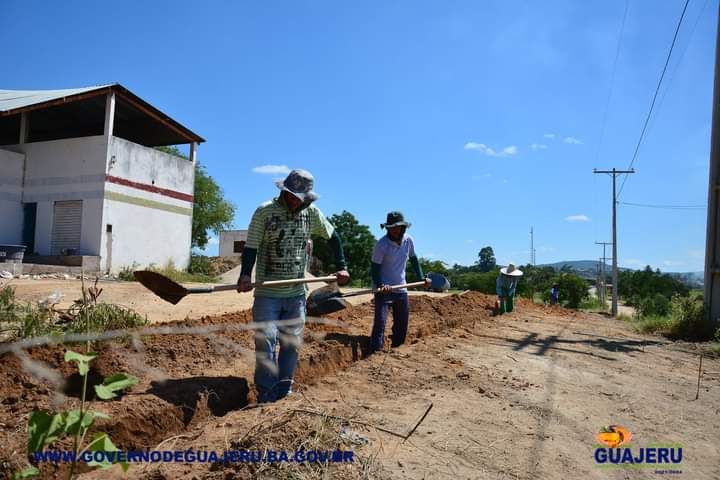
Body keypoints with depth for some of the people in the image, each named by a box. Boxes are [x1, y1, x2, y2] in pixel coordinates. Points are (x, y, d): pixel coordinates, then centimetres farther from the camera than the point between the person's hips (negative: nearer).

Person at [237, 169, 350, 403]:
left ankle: (284, 390, 24)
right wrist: (245, 275, -24)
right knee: (266, 341, -6)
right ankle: (266, 394, 6)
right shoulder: (265, 211, -8)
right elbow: (251, 247, -8)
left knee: (292, 342, 10)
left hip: (296, 293, 4)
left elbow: (333, 237, 14)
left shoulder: (311, 212, 2)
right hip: (267, 293, -4)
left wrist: (342, 267, 7)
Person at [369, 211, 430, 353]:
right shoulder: (382, 244, -17)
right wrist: (380, 285, -31)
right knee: (380, 322, -15)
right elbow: (375, 268, -15)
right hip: (383, 289, -5)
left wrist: (421, 278, 9)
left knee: (402, 324, 13)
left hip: (401, 289, 6)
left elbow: (413, 260, 14)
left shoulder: (408, 241, -2)